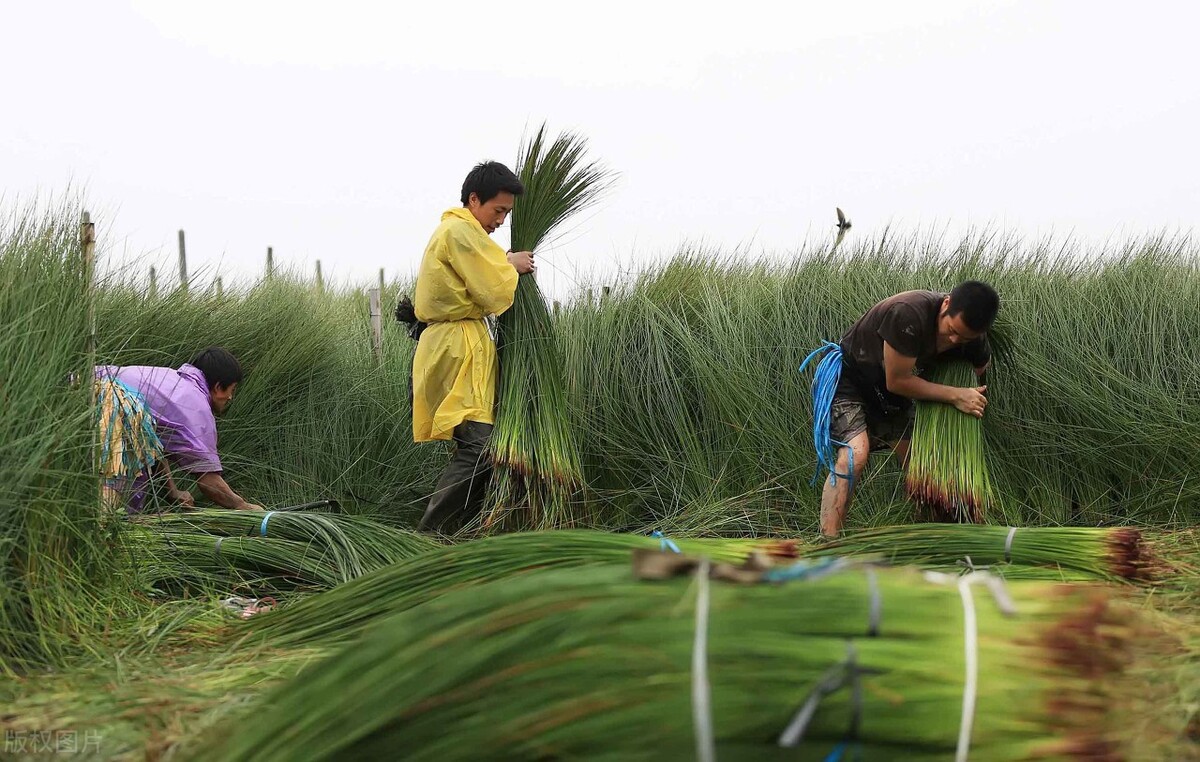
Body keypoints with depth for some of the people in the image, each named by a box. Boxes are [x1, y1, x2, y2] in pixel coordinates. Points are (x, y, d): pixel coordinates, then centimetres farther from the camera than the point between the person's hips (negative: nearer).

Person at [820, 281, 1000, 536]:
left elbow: (981, 363, 12)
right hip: (849, 378, -8)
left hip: (887, 392, 8)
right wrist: (955, 395, -25)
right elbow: (897, 381, -27)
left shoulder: (972, 336, -13)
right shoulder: (908, 314, -37)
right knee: (854, 454, -28)